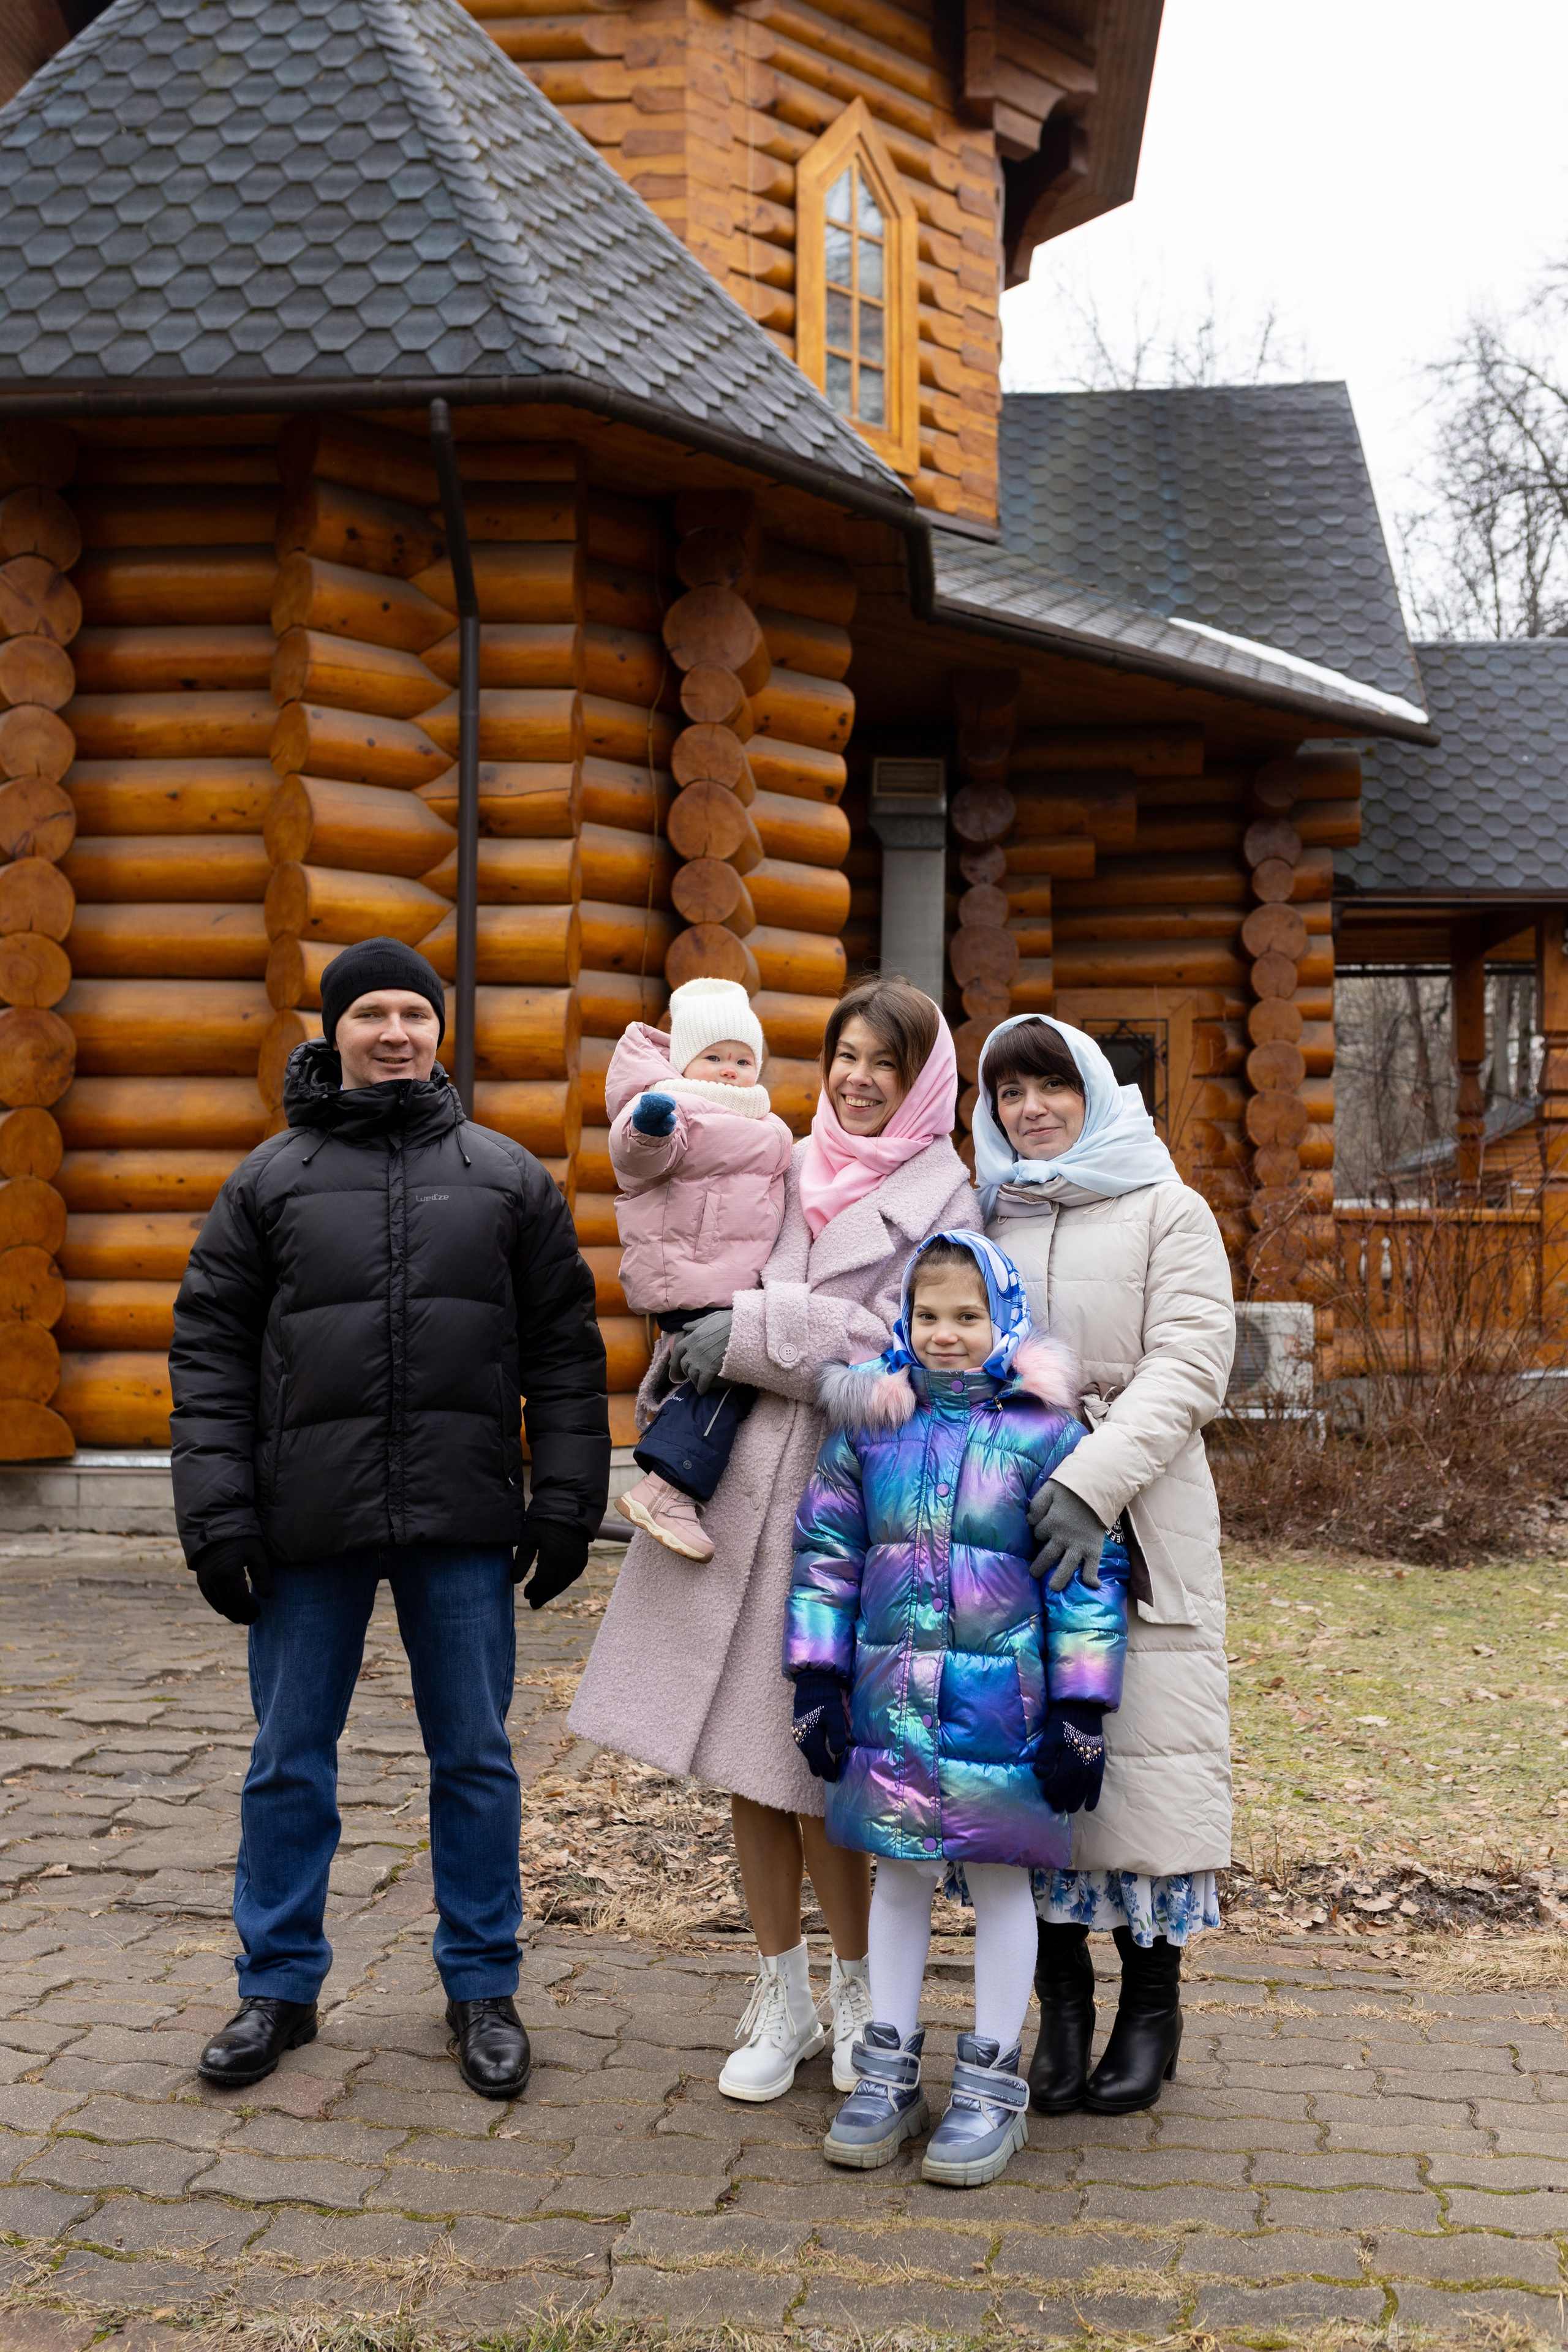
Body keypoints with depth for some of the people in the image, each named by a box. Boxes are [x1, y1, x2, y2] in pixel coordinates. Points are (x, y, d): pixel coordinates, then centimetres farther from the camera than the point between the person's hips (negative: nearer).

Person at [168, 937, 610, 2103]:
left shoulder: (506, 1176, 8)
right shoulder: (272, 1178, 6)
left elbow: (566, 1349, 8)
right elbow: (211, 1350, 4)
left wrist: (567, 1502, 1)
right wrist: (218, 1512, -5)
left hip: (461, 1522, 0)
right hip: (309, 1522, 0)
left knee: (475, 1756, 7)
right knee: (290, 1759, 8)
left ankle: (483, 1986, 20)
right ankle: (280, 1986, 23)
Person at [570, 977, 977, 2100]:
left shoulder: (944, 1203, 0)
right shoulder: (786, 1173, 14)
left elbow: (901, 1347, -12)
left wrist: (754, 1332, -14)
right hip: (736, 1480, 5)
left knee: (813, 1762, -2)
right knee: (745, 1752, 9)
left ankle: (859, 1993, 20)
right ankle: (781, 1996, 24)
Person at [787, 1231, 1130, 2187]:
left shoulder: (1044, 1432, -6)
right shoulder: (870, 1422, 3)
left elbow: (1089, 1575, -4)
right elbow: (826, 1551, 9)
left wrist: (1080, 1711, -7)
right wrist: (817, 1678, 5)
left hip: (1000, 1702, -3)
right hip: (892, 1700, 3)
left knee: (999, 1877, 8)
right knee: (900, 1875, 14)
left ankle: (994, 2079, 21)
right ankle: (889, 2066, 27)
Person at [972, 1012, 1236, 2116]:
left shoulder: (1168, 1211, 3)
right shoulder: (981, 1220, 15)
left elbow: (1189, 1367, -8)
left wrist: (1094, 1480, -22)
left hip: (1135, 1524, -3)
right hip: (1007, 1520, 3)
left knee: (1143, 1742, -2)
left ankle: (1153, 2001, 14)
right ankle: (1062, 1999, 17)